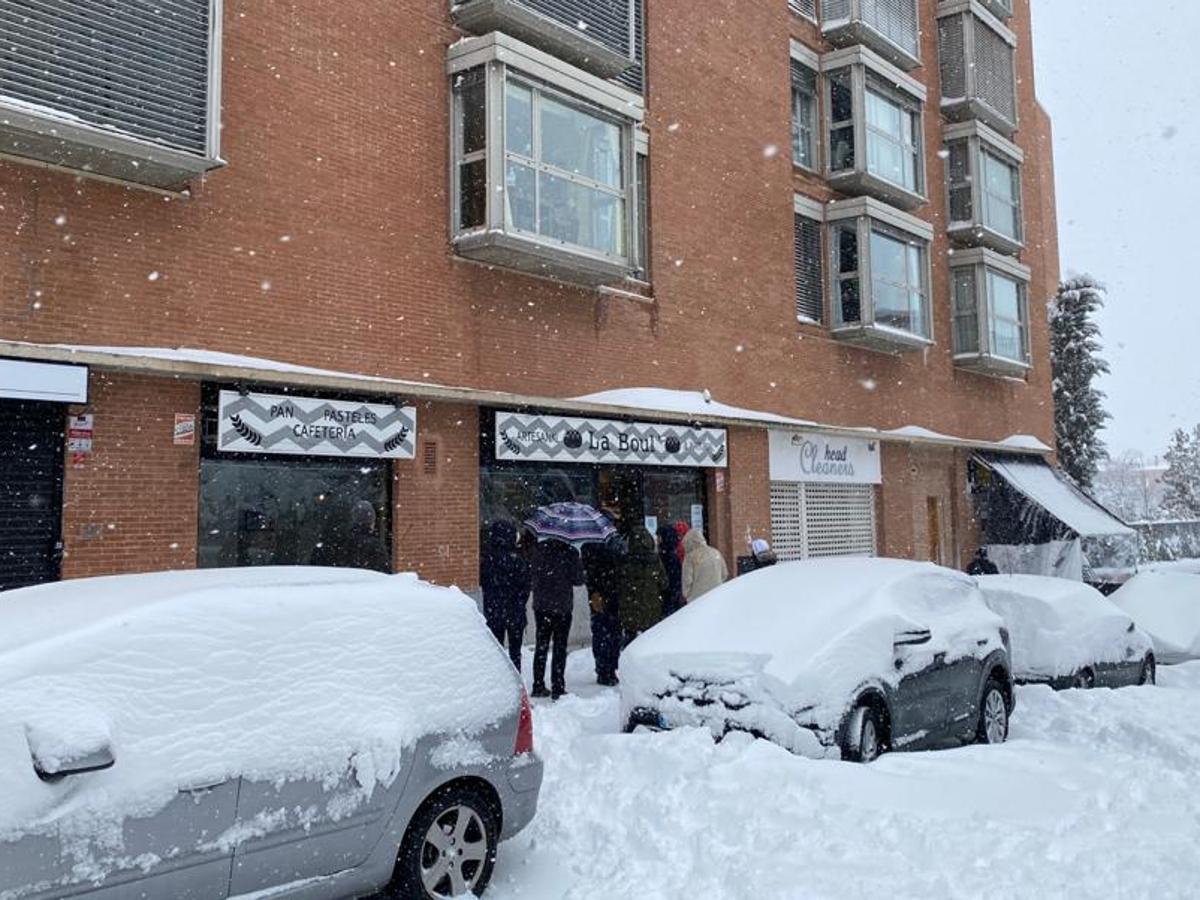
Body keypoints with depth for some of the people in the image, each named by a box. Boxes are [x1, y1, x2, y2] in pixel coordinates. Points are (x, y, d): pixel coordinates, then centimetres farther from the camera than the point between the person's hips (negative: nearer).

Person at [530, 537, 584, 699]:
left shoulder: (538, 549, -2)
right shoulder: (570, 552, -12)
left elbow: (532, 575, 4)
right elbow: (578, 579, -7)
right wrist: (578, 563, 9)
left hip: (541, 606, 4)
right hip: (562, 607, -3)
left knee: (541, 647, 13)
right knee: (560, 648, 3)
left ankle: (538, 686, 16)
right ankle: (558, 688, 2)